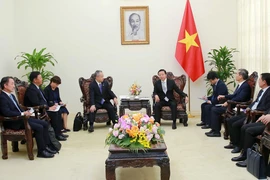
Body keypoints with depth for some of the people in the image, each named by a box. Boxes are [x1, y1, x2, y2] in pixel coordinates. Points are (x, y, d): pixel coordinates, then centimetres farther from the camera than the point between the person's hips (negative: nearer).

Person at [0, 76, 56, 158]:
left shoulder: (12, 96, 16)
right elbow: (7, 113, -27)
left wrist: (25, 112, 0)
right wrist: (23, 113, -22)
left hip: (21, 118, 10)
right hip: (13, 122, -10)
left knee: (45, 124, -1)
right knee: (39, 127, -23)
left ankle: (45, 146, 2)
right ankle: (41, 151, -12)